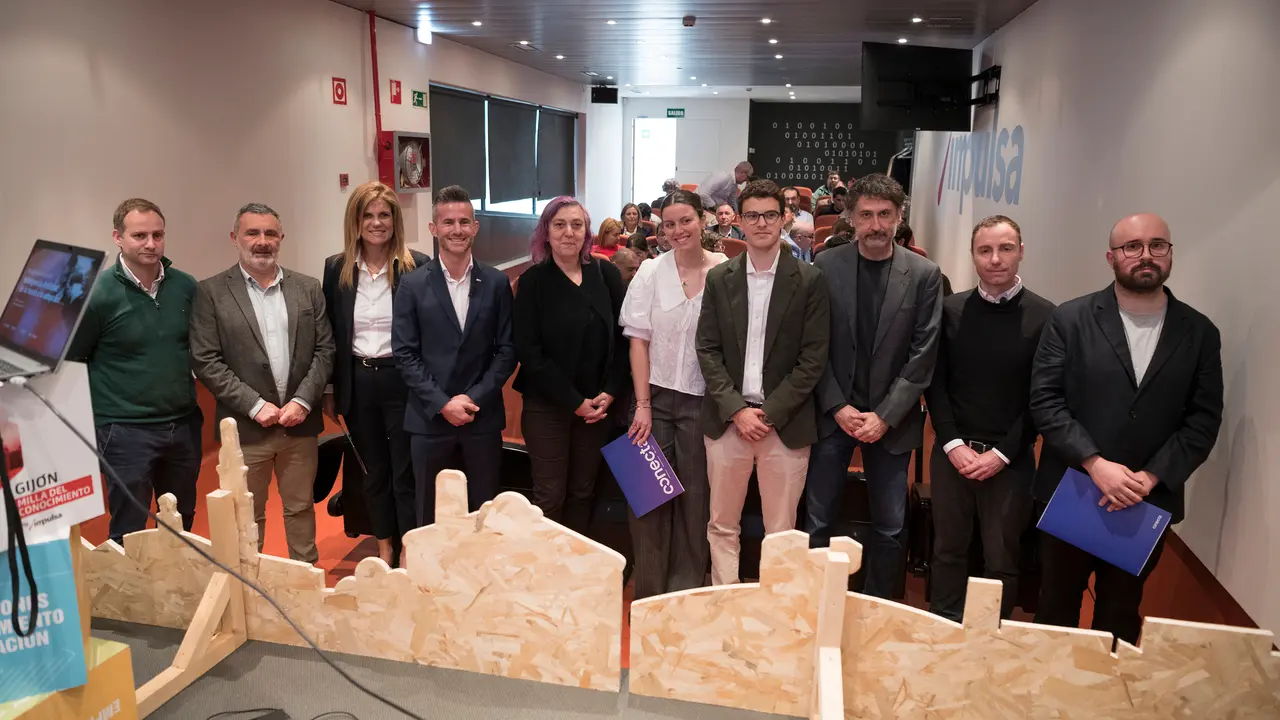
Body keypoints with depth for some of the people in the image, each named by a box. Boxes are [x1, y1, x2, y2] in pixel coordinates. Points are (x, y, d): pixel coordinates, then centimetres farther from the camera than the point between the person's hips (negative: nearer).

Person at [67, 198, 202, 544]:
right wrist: (93, 417, -4)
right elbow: (70, 362, -4)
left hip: (185, 425, 4)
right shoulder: (97, 293, -11)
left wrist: (188, 392, 8)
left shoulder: (186, 286, 1)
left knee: (182, 528, 17)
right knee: (128, 535, 6)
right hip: (126, 432, -4)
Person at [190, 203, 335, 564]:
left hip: (301, 422, 3)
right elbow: (205, 361, -7)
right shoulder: (211, 292, -3)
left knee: (300, 508, 15)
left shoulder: (308, 288, 6)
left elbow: (324, 350, 3)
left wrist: (302, 402, -9)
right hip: (246, 426, -2)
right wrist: (256, 405, -13)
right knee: (248, 516, 11)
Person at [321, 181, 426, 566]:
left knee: (405, 475, 6)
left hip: (402, 381, -3)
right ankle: (384, 548, 33)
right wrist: (330, 390, 7)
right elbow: (329, 334, 8)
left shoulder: (417, 267, -8)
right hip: (357, 383, 4)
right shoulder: (336, 268, 2)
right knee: (373, 472, 17)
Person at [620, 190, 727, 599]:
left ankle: (686, 591, 24)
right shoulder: (651, 272, 0)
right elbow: (638, 340, -1)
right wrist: (642, 405, -5)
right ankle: (648, 591, 21)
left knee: (695, 496, 7)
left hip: (702, 398, -1)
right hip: (656, 395, 1)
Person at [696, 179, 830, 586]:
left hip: (786, 424, -2)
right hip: (727, 420, 2)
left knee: (781, 531, 7)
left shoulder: (809, 281, -1)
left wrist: (769, 413, -10)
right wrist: (737, 409, -9)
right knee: (722, 525, 11)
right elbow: (707, 351, 2)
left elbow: (813, 359, -4)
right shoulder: (719, 278, 5)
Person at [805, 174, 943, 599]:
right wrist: (838, 407, -9)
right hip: (833, 413, 0)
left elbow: (923, 355, -4)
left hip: (891, 418, 0)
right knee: (819, 520, 6)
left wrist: (885, 416, -10)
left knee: (890, 528, 8)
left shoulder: (924, 275, -2)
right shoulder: (826, 266, -1)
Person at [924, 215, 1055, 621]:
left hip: (1011, 461, -2)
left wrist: (1002, 454, -10)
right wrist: (953, 444, -7)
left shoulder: (1044, 317, -5)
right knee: (948, 550, 12)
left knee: (1002, 559, 8)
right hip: (952, 453, 2)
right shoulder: (951, 310, 3)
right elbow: (935, 383, 3)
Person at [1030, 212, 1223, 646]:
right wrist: (1095, 464, -19)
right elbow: (1044, 400, -9)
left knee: (1121, 615, 17)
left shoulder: (1200, 333, 2)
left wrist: (1150, 478, -14)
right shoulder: (1070, 320, -4)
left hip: (1149, 504, 2)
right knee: (1056, 609, 14)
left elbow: (1204, 420, -1)